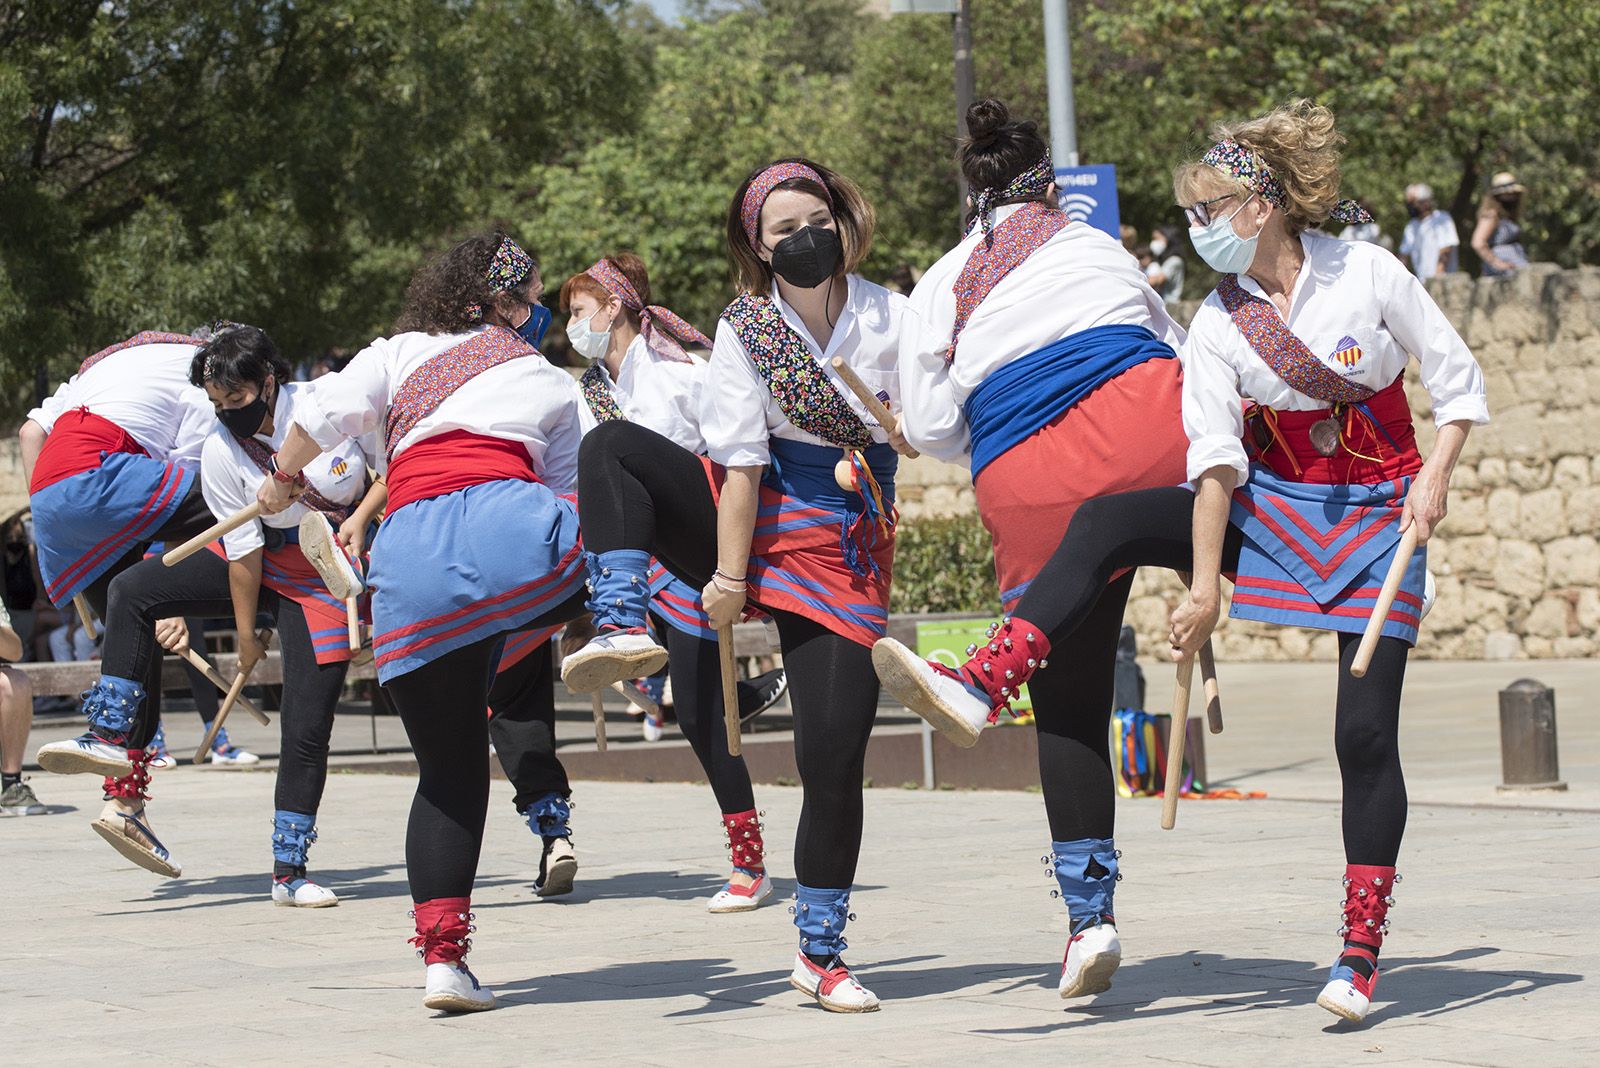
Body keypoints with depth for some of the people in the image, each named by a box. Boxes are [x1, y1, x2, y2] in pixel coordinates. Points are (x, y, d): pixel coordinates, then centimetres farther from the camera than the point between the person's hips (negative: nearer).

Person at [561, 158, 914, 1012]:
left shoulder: (891, 318, -1)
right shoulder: (746, 330, -5)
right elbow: (741, 461, -10)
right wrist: (729, 576, -15)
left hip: (842, 548, 0)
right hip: (754, 517, 0)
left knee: (836, 756, -7)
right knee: (613, 448, -25)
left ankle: (821, 953, 7)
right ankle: (623, 630, -36)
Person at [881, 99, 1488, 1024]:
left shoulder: (1367, 273, -11)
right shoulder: (1219, 324, -5)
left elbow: (1457, 378, -3)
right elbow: (1215, 459, -12)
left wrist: (1435, 477, -16)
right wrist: (1204, 587, -18)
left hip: (1378, 515, -3)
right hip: (1269, 503, 3)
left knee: (1367, 729, -8)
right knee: (1105, 524, -19)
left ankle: (1364, 948, 1)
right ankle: (985, 684, -28)